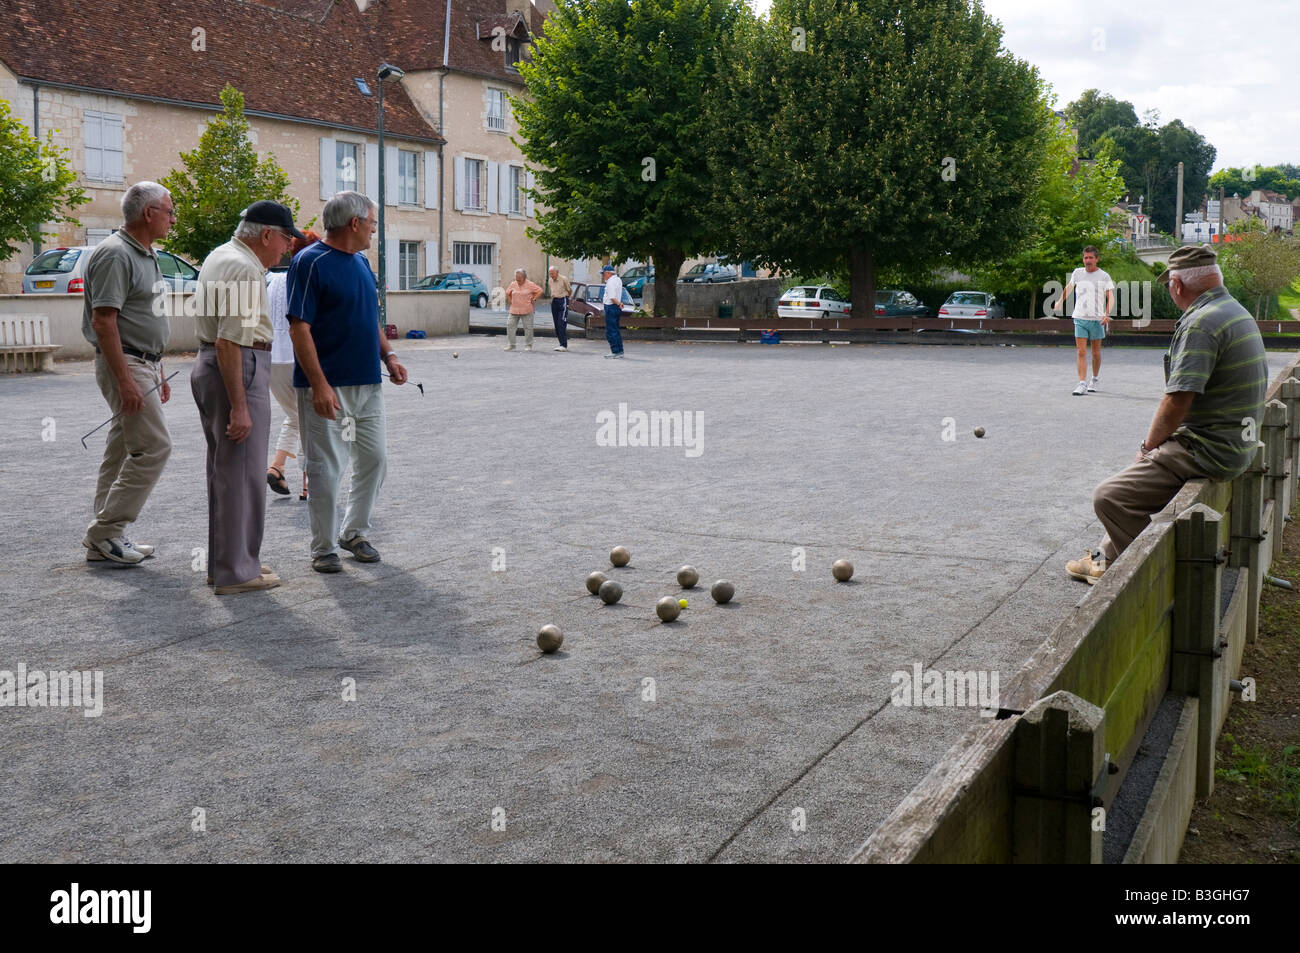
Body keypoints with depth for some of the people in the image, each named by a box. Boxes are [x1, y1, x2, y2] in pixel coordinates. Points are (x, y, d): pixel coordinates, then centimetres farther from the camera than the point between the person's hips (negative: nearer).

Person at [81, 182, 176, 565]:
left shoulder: (144, 254, 16)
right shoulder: (115, 254, -15)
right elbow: (104, 321, -21)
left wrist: (157, 373, 21)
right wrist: (125, 381, -25)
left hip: (144, 364, 10)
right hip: (124, 364, -10)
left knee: (123, 451, 11)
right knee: (153, 446, -12)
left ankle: (106, 540, 17)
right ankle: (105, 531, -4)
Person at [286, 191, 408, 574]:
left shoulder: (361, 262, 14)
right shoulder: (310, 262, -11)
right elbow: (299, 329, -16)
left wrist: (388, 355, 9)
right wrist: (319, 385, -23)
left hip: (368, 384, 8)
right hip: (327, 387, -8)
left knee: (374, 459, 11)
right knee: (325, 468, 1)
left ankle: (355, 532, 27)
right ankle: (323, 548, 13)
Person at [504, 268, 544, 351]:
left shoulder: (530, 285, -4)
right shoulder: (513, 284, 8)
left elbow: (540, 291, -3)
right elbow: (507, 293, 25)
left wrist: (533, 299, -7)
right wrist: (509, 301, 12)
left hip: (526, 310, -3)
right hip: (514, 310, 3)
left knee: (528, 328, 0)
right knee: (510, 326, -1)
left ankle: (528, 345, 11)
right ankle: (510, 345, 7)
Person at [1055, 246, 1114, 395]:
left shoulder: (1104, 276, -1)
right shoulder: (1077, 273, 7)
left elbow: (1110, 297, -4)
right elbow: (1069, 287, 25)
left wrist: (1107, 314, -18)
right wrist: (1061, 301, 29)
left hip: (1097, 319, -1)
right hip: (1080, 318, 1)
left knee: (1096, 353, 9)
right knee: (1081, 352, -8)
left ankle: (1094, 380, 27)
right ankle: (1082, 384, -11)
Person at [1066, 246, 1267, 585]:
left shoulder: (1200, 322, -20)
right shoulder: (1237, 313, 13)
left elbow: (1178, 401, -23)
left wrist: (1149, 446, -6)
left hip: (1208, 452, -11)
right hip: (1237, 443, 11)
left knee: (1109, 496, -11)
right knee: (1139, 469, 29)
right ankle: (1107, 558, 35)